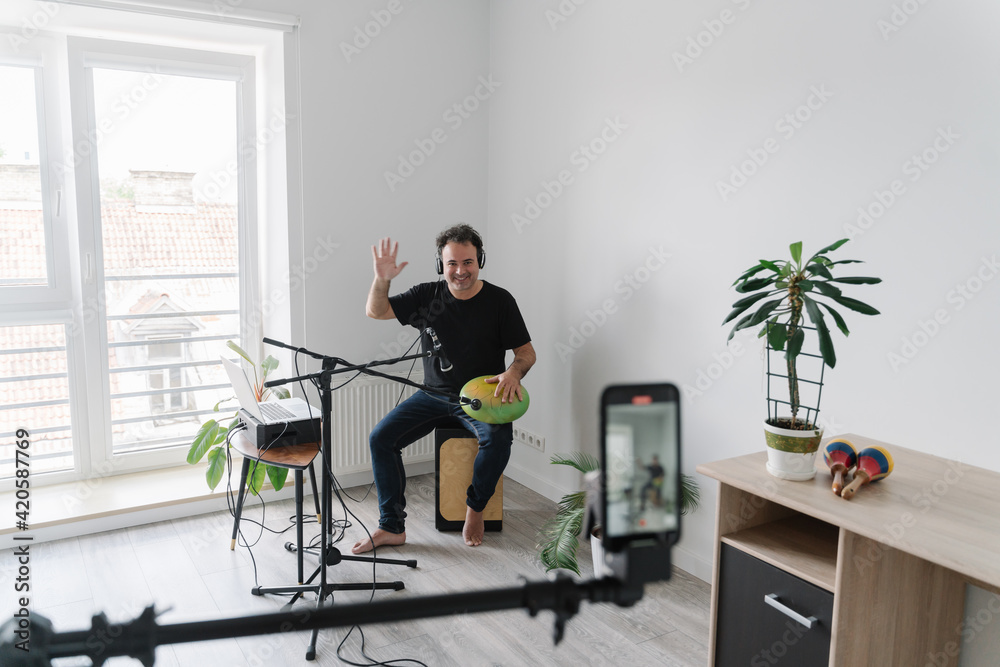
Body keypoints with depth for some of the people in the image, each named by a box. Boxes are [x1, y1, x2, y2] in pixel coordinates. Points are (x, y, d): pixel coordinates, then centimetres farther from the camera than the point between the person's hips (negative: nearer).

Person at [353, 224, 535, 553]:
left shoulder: (499, 300, -6)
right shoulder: (427, 296, 0)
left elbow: (527, 353, -2)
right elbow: (375, 311, -1)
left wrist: (513, 372, -26)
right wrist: (382, 279, -21)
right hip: (434, 394, 3)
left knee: (498, 439, -33)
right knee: (381, 438, -13)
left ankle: (475, 507, -3)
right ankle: (392, 526, 0)